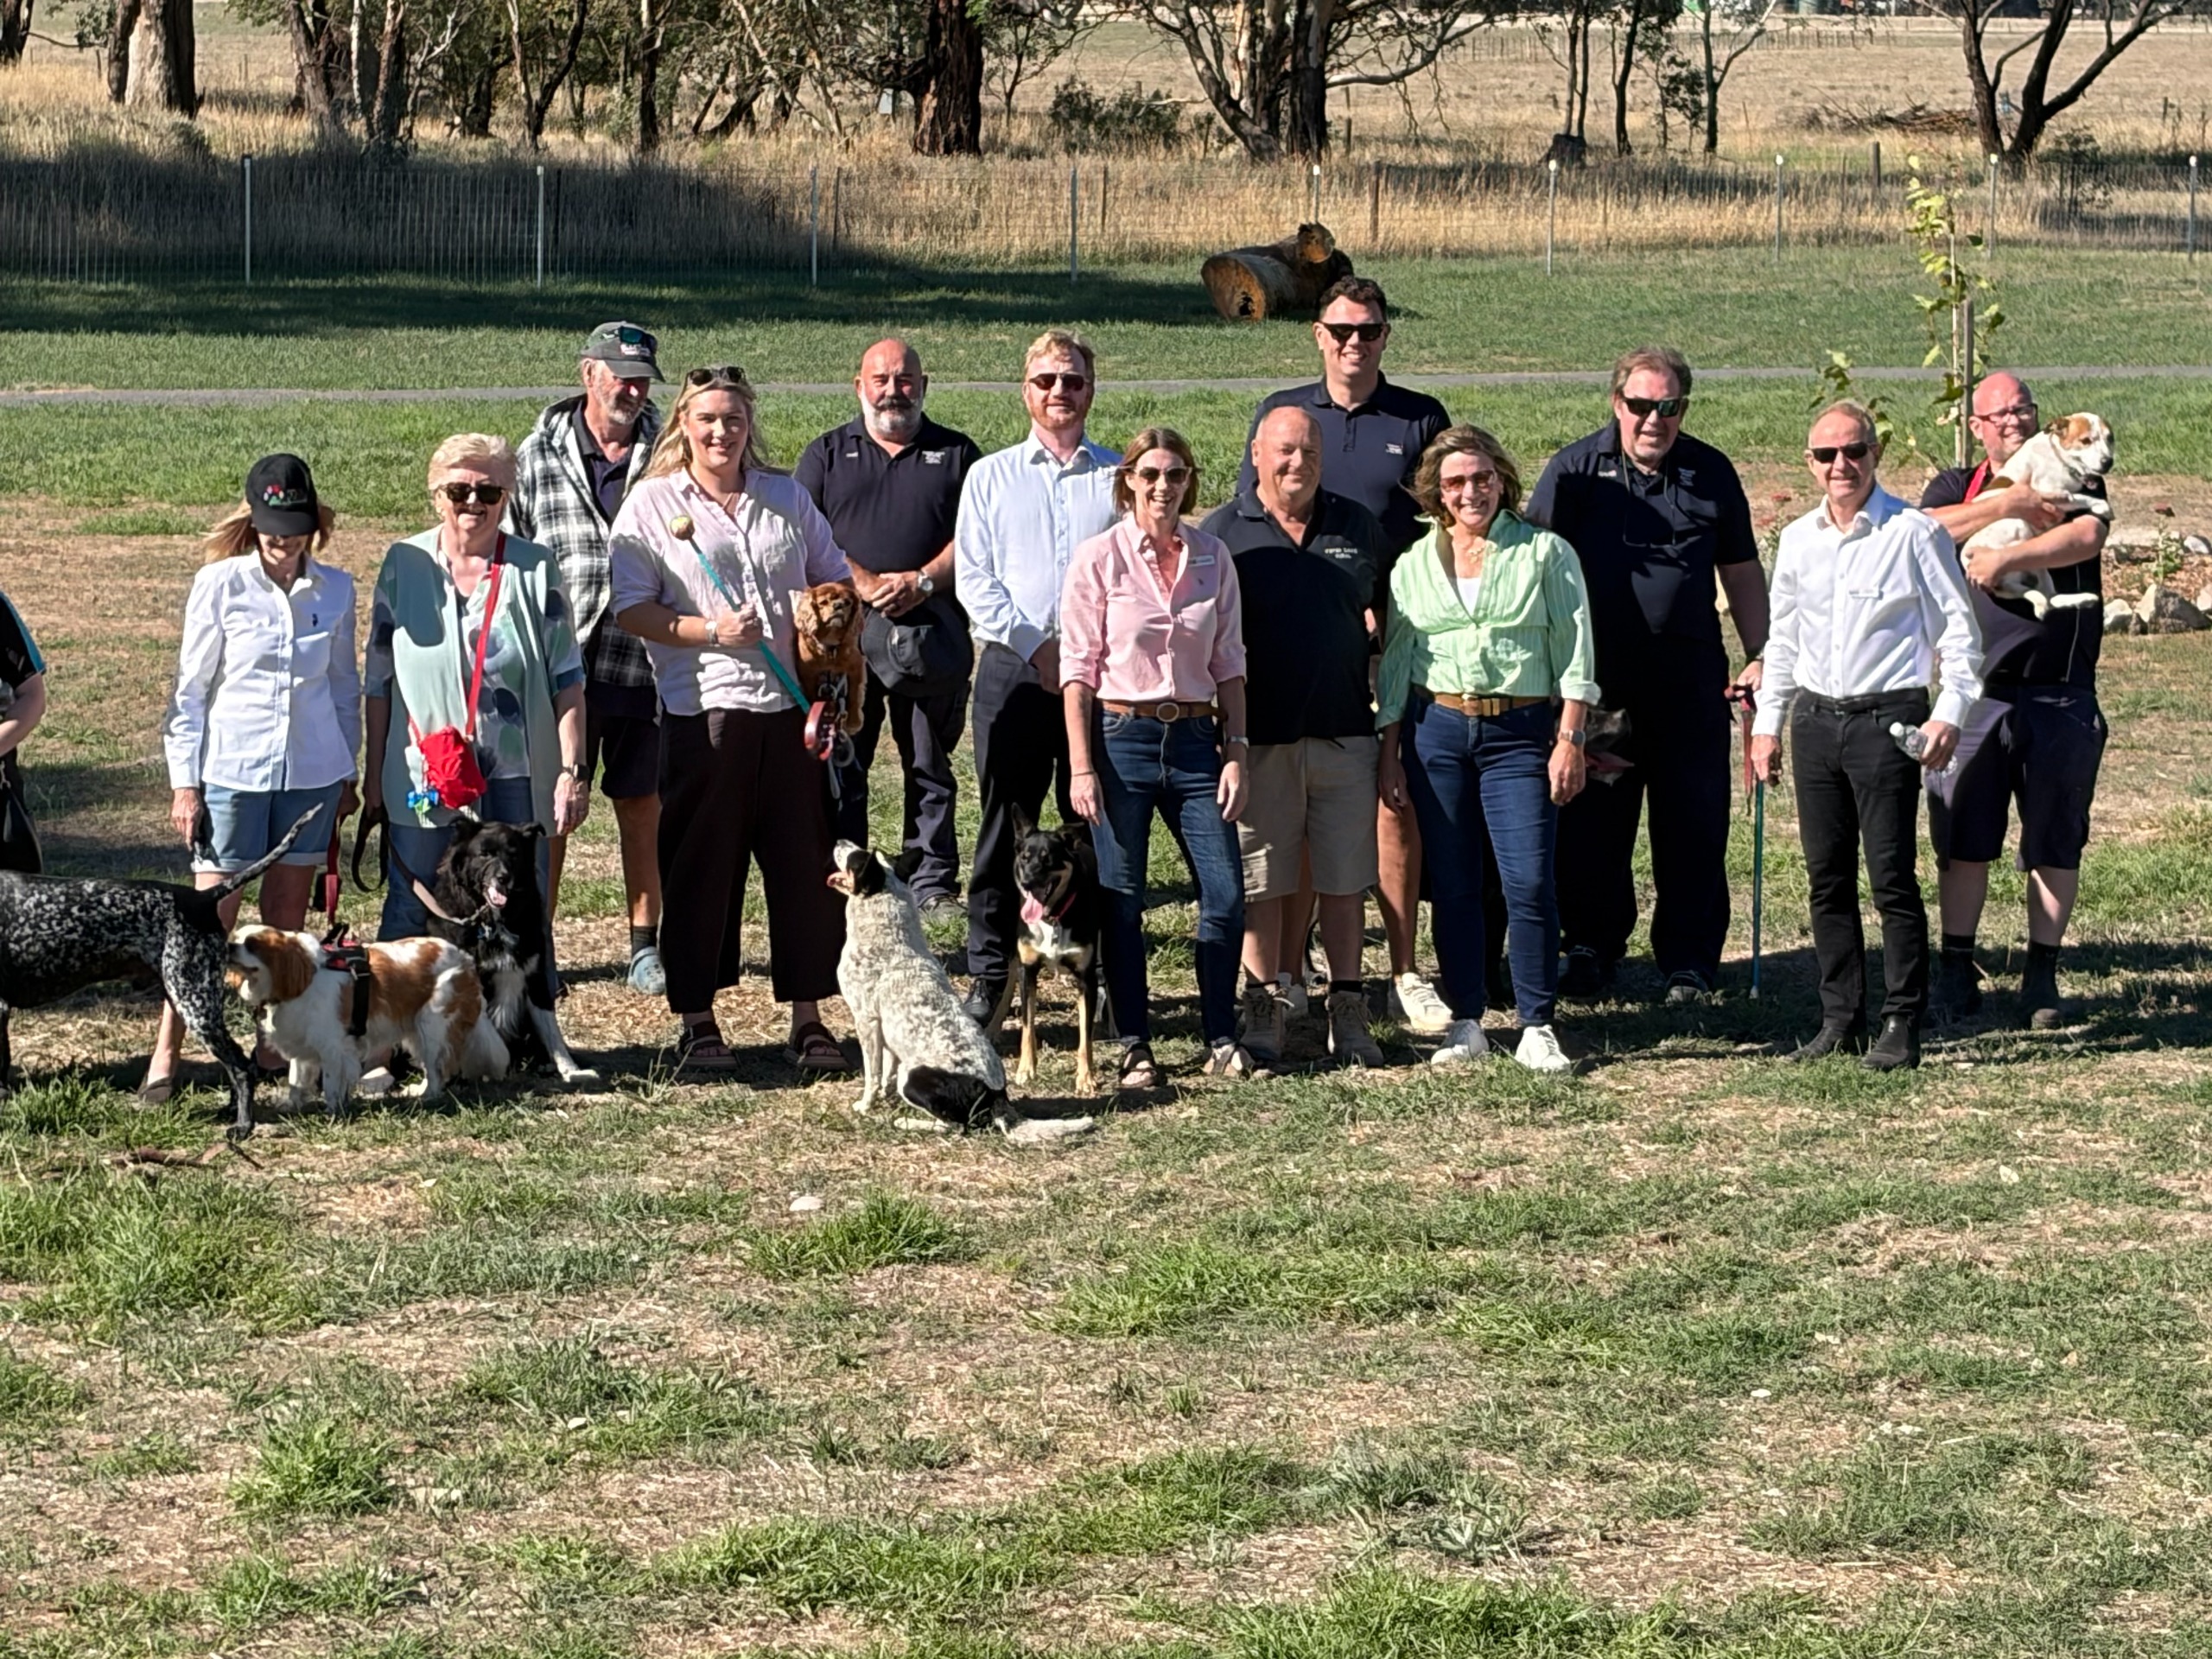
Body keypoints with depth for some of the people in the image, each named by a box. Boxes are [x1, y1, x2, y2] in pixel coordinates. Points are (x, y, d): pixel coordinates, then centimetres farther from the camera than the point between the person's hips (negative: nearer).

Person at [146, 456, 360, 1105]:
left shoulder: (334, 590, 3)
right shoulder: (220, 584, -6)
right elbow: (190, 689, -2)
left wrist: (348, 775, 14)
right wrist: (184, 783, -5)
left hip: (312, 771, 3)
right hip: (233, 770, -3)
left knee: (287, 916, 9)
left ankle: (276, 1044, 20)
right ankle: (165, 1057, -1)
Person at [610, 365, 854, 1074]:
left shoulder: (786, 497, 13)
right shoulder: (653, 503, 2)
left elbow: (836, 578, 21)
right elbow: (630, 608, -3)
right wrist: (710, 631, -15)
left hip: (793, 705, 3)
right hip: (703, 708, -3)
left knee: (805, 861, 3)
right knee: (701, 865, 1)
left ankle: (808, 1017, 12)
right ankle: (697, 1021, 10)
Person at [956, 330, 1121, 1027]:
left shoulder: (1119, 477, 11)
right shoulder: (990, 477, 11)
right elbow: (974, 579, 3)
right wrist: (1037, 646, -9)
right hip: (1013, 669, 0)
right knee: (1004, 826, 0)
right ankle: (988, 975, 5)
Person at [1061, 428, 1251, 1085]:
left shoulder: (1212, 558, 6)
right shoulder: (1099, 558, -3)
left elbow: (1229, 665, 10)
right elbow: (1078, 668, -3)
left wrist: (1235, 753, 3)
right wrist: (1081, 767, -8)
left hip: (1194, 739, 3)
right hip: (1122, 738, -3)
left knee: (1226, 896, -3)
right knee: (1122, 903, 1)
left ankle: (1220, 1041, 9)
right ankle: (1134, 1047, 11)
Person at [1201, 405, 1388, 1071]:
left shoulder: (1357, 526, 9)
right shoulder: (1225, 530, 0)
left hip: (1345, 733, 2)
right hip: (1261, 734, -2)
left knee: (1345, 878, 5)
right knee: (1263, 880, 3)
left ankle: (1348, 1014, 11)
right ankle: (1265, 1010, 11)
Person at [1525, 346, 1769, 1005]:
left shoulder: (1711, 474, 8)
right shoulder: (1575, 469, 1)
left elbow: (1742, 571, 15)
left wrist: (1758, 655, 9)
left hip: (1689, 675, 1)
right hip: (1595, 672, -1)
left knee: (1694, 824, 2)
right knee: (1591, 821, 6)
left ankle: (1689, 961, 10)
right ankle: (1591, 946, 20)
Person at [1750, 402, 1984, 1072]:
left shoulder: (1913, 533, -5)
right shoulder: (1798, 539, 11)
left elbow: (1959, 629, -3)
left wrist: (1948, 715, -12)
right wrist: (1767, 724, 15)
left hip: (1886, 720, -5)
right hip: (1815, 717, 5)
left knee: (1892, 878, -6)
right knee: (1827, 878, 8)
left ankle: (1901, 1025, 0)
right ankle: (1839, 1018, 16)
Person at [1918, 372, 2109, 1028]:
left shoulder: (2072, 479, 9)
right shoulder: (1956, 487, 13)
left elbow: (2086, 537, -12)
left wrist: (2006, 557, -19)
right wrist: (2010, 503, -14)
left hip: (2060, 696, -1)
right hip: (1974, 690, 1)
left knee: (2055, 843, 2)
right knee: (1963, 838, 1)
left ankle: (2042, 977, 9)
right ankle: (1955, 974, 10)